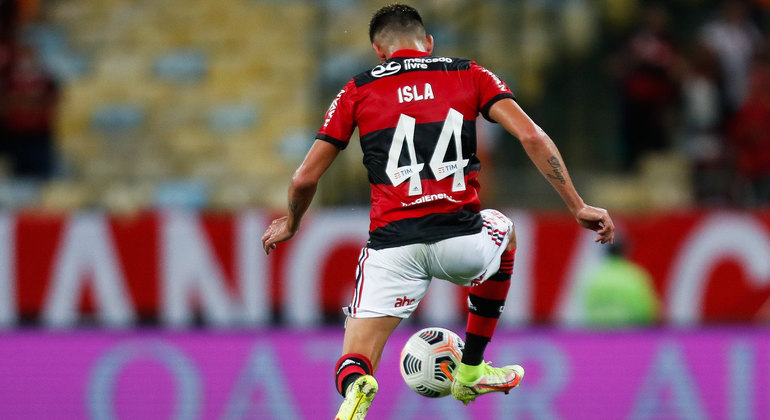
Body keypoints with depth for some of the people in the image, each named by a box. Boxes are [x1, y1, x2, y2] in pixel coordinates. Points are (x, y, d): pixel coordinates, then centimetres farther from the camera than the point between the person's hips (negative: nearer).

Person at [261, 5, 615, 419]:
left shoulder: (358, 90, 11)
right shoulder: (470, 76, 12)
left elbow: (305, 178, 12)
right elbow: (531, 136, 0)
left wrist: (290, 225, 32)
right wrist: (578, 207, 5)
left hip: (391, 245, -1)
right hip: (462, 240, 1)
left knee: (352, 368, 7)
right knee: (503, 235, 38)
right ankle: (471, 373, 39)